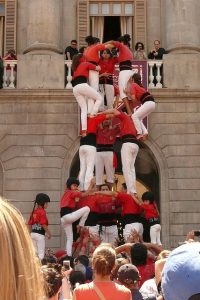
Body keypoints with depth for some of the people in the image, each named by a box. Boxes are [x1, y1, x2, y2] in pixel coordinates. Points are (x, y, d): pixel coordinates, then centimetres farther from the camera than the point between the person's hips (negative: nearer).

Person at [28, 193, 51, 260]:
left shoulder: (33, 212, 10)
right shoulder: (42, 212, -13)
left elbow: (29, 224, 11)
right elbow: (44, 225, -18)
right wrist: (49, 233, -8)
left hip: (33, 234, 7)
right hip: (40, 234, -7)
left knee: (35, 252, 14)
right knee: (41, 253, -2)